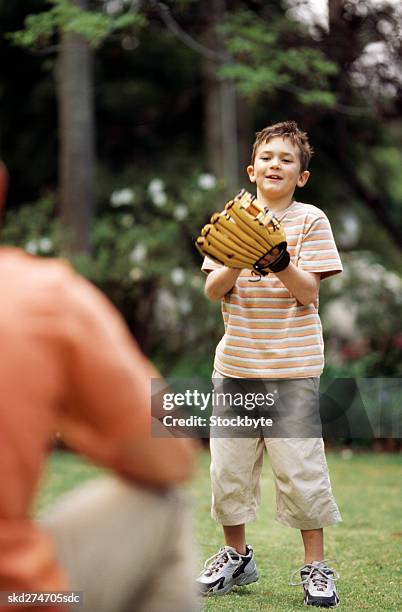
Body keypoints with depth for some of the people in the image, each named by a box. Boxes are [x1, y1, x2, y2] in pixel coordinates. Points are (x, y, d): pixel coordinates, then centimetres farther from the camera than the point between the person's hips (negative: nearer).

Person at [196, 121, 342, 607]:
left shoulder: (310, 221, 0)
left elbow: (308, 292, -8)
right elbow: (213, 290, 2)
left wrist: (277, 260, -25)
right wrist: (237, 262, -17)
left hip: (292, 365, -3)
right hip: (235, 361, 3)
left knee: (300, 466, -3)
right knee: (228, 463, 8)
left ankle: (315, 566, 10)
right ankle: (236, 555, 27)